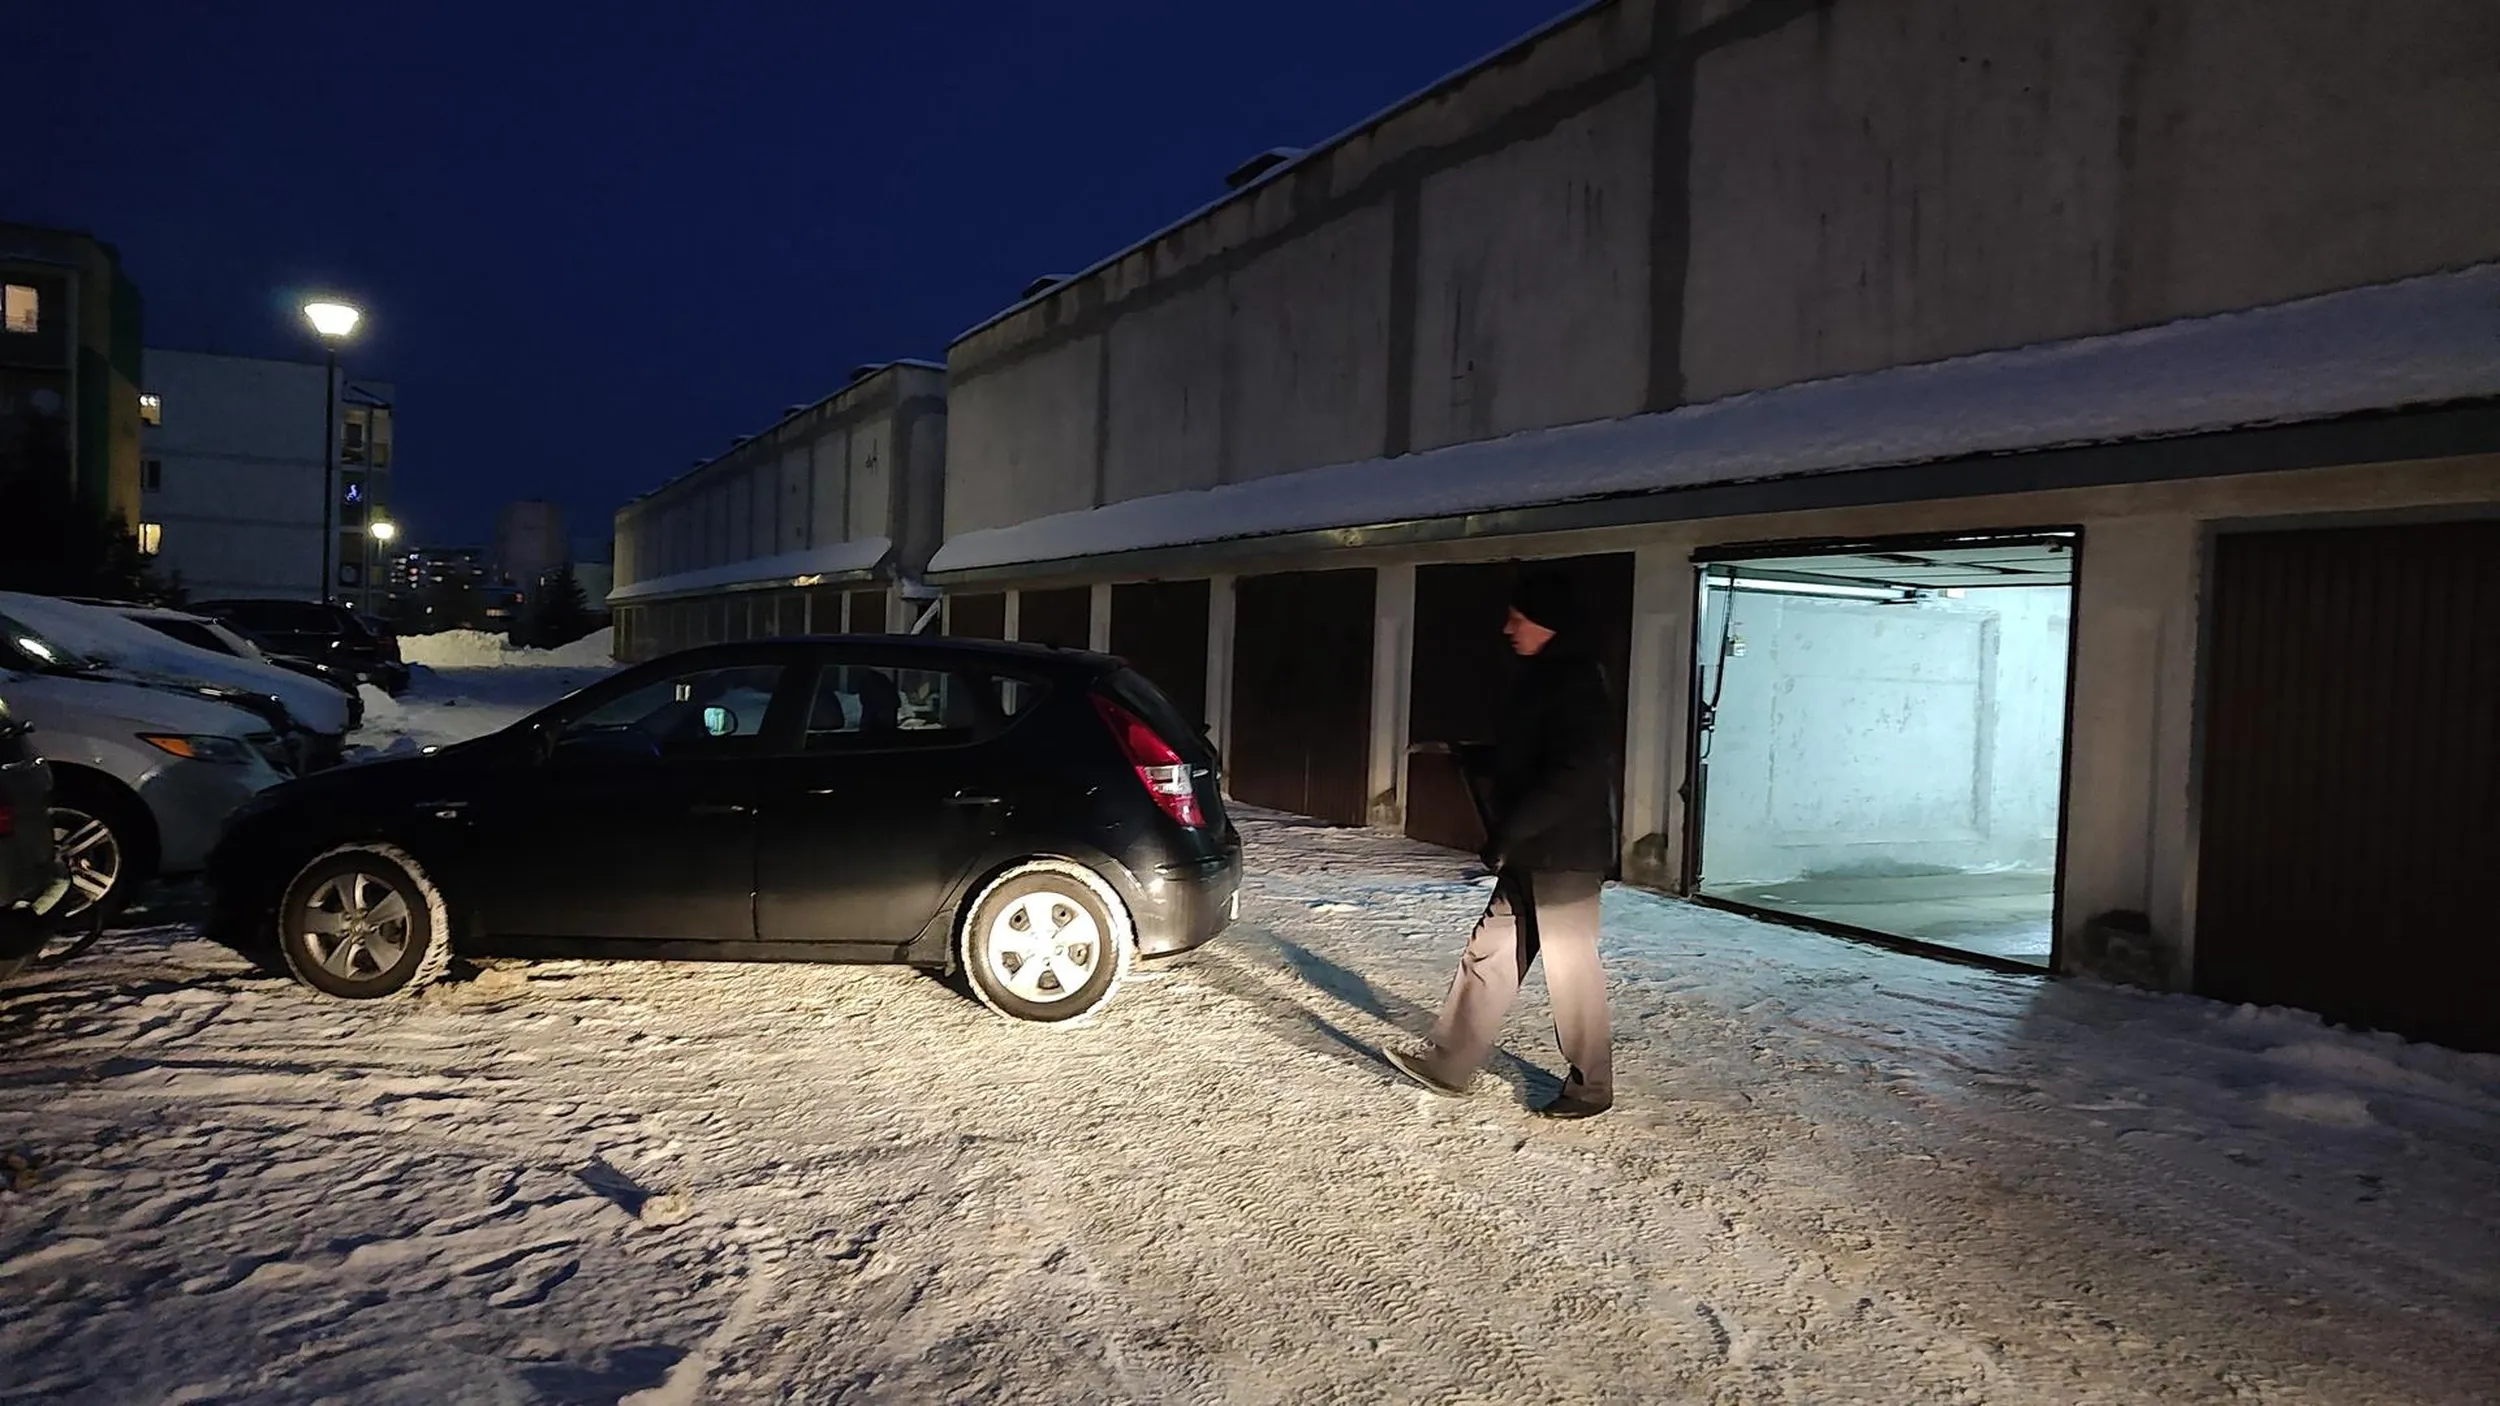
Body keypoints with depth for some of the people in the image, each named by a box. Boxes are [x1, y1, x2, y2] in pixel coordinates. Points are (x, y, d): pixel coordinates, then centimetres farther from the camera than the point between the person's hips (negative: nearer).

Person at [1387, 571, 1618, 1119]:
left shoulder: (1576, 682, -18)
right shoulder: (1545, 677, 13)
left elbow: (1574, 775, -25)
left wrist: (1509, 832, -21)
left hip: (1565, 855, -10)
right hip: (1530, 852, 10)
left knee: (1570, 968, 2)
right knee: (1489, 953, 12)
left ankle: (1590, 1087, 18)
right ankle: (1447, 1065, 19)